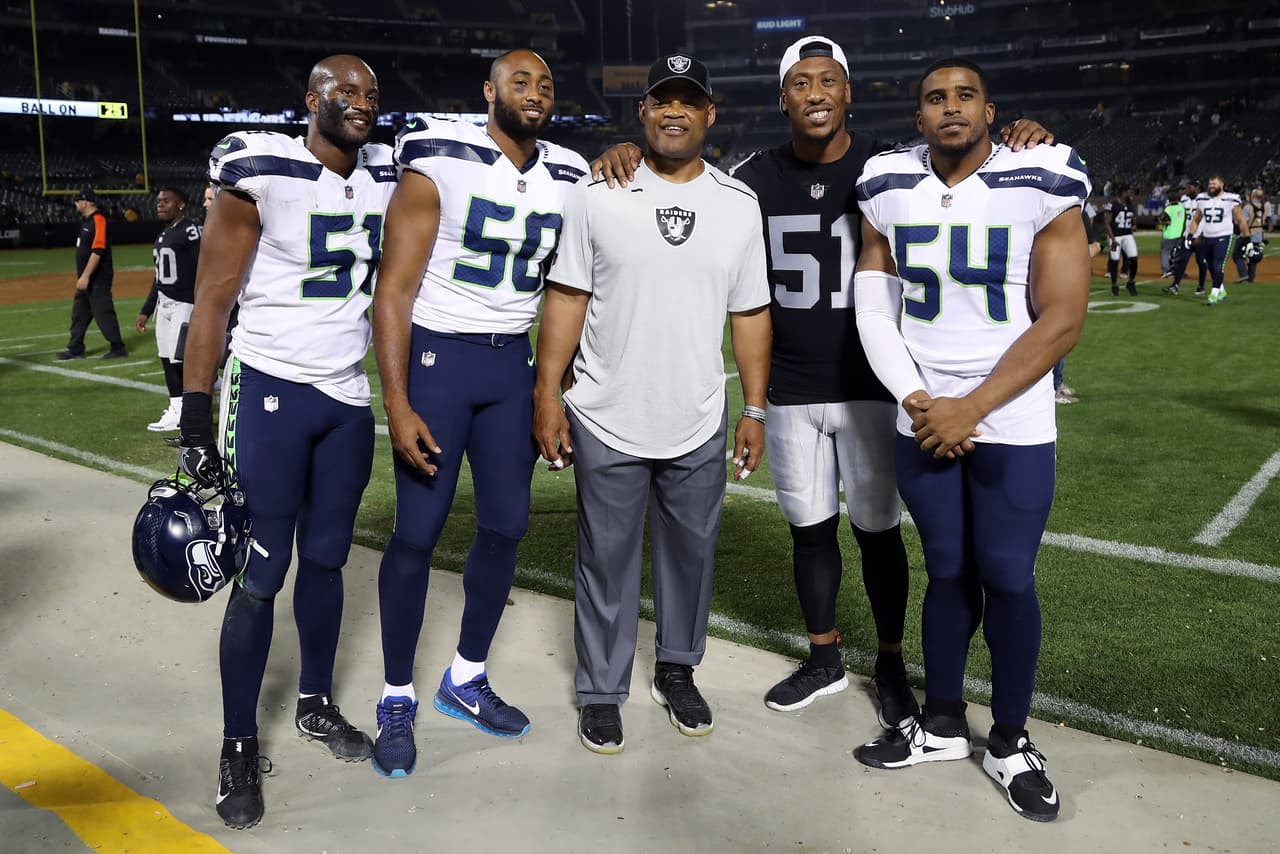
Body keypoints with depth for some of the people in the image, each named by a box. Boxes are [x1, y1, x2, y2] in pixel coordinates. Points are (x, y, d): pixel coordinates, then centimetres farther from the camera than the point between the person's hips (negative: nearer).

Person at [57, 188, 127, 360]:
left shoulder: (98, 220, -16)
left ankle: (118, 348, 1)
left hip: (98, 278, -10)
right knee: (79, 313, 14)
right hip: (86, 279, 10)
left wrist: (85, 276, -25)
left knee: (103, 313, -6)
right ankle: (76, 349, 21)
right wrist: (82, 276, 20)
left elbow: (98, 251, -24)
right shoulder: (87, 221, 15)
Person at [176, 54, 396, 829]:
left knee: (326, 559, 14)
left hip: (349, 398, 5)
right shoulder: (261, 174, -13)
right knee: (260, 577, 0)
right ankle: (239, 745, 15)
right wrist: (197, 422, -15)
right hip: (272, 392, -5)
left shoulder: (385, 177, 4)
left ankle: (317, 704, 31)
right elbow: (212, 301, -12)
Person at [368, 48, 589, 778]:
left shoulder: (568, 179, 4)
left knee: (506, 526, 8)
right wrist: (397, 404, -18)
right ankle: (398, 698, 16)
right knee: (417, 534, -1)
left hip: (514, 365, 5)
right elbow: (395, 291, -13)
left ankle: (466, 680, 27)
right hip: (438, 358, -5)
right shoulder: (440, 164, -11)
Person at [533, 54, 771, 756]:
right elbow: (567, 298, -1)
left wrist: (755, 409, 4)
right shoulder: (597, 196, -2)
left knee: (691, 553, 14)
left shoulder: (739, 205, 3)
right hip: (607, 422, -2)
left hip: (700, 428, 2)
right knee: (607, 560, 8)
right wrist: (547, 393, -7)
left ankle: (677, 671, 35)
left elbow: (750, 313, 6)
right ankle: (601, 691, 24)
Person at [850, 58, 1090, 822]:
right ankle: (942, 723, 29)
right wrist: (915, 400, -8)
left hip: (1014, 423, -2)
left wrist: (972, 408, -14)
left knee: (1008, 579, 4)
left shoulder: (1042, 188, -9)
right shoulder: (889, 191, 1)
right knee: (949, 571, 13)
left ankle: (1010, 742, 22)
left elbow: (1061, 320, -11)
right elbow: (873, 308, 4)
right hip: (922, 420, 3)